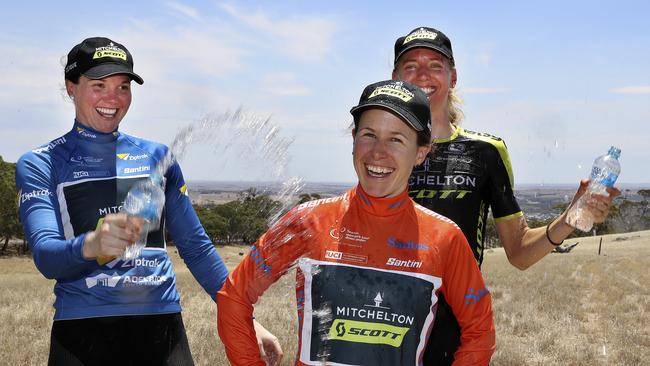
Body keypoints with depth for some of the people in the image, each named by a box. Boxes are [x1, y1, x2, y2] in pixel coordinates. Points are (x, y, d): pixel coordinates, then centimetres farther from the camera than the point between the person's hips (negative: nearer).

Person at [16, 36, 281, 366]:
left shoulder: (156, 156, 11)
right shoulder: (39, 165, 2)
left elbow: (196, 246, 14)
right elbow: (45, 255, -12)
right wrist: (91, 246, -33)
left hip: (161, 325, 2)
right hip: (82, 330, -2)